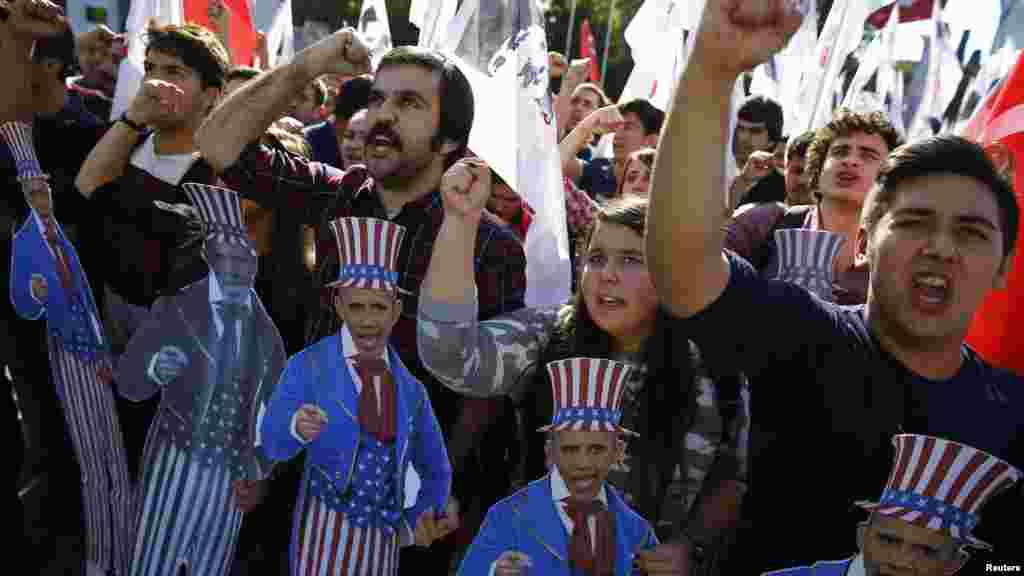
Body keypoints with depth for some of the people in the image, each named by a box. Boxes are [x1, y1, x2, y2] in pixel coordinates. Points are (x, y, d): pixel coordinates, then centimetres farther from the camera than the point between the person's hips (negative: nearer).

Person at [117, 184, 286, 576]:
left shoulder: (266, 331, 3)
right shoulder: (175, 310, -6)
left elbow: (274, 407, 12)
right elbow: (127, 383, -6)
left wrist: (260, 474, 8)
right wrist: (155, 369, -28)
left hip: (232, 476, 3)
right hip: (175, 466, -2)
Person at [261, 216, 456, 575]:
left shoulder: (411, 388, 5)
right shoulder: (308, 366, -5)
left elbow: (436, 471, 16)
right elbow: (274, 445, -17)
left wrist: (414, 525, 4)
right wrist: (298, 427, -38)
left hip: (383, 542, 4)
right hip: (326, 534, -3)